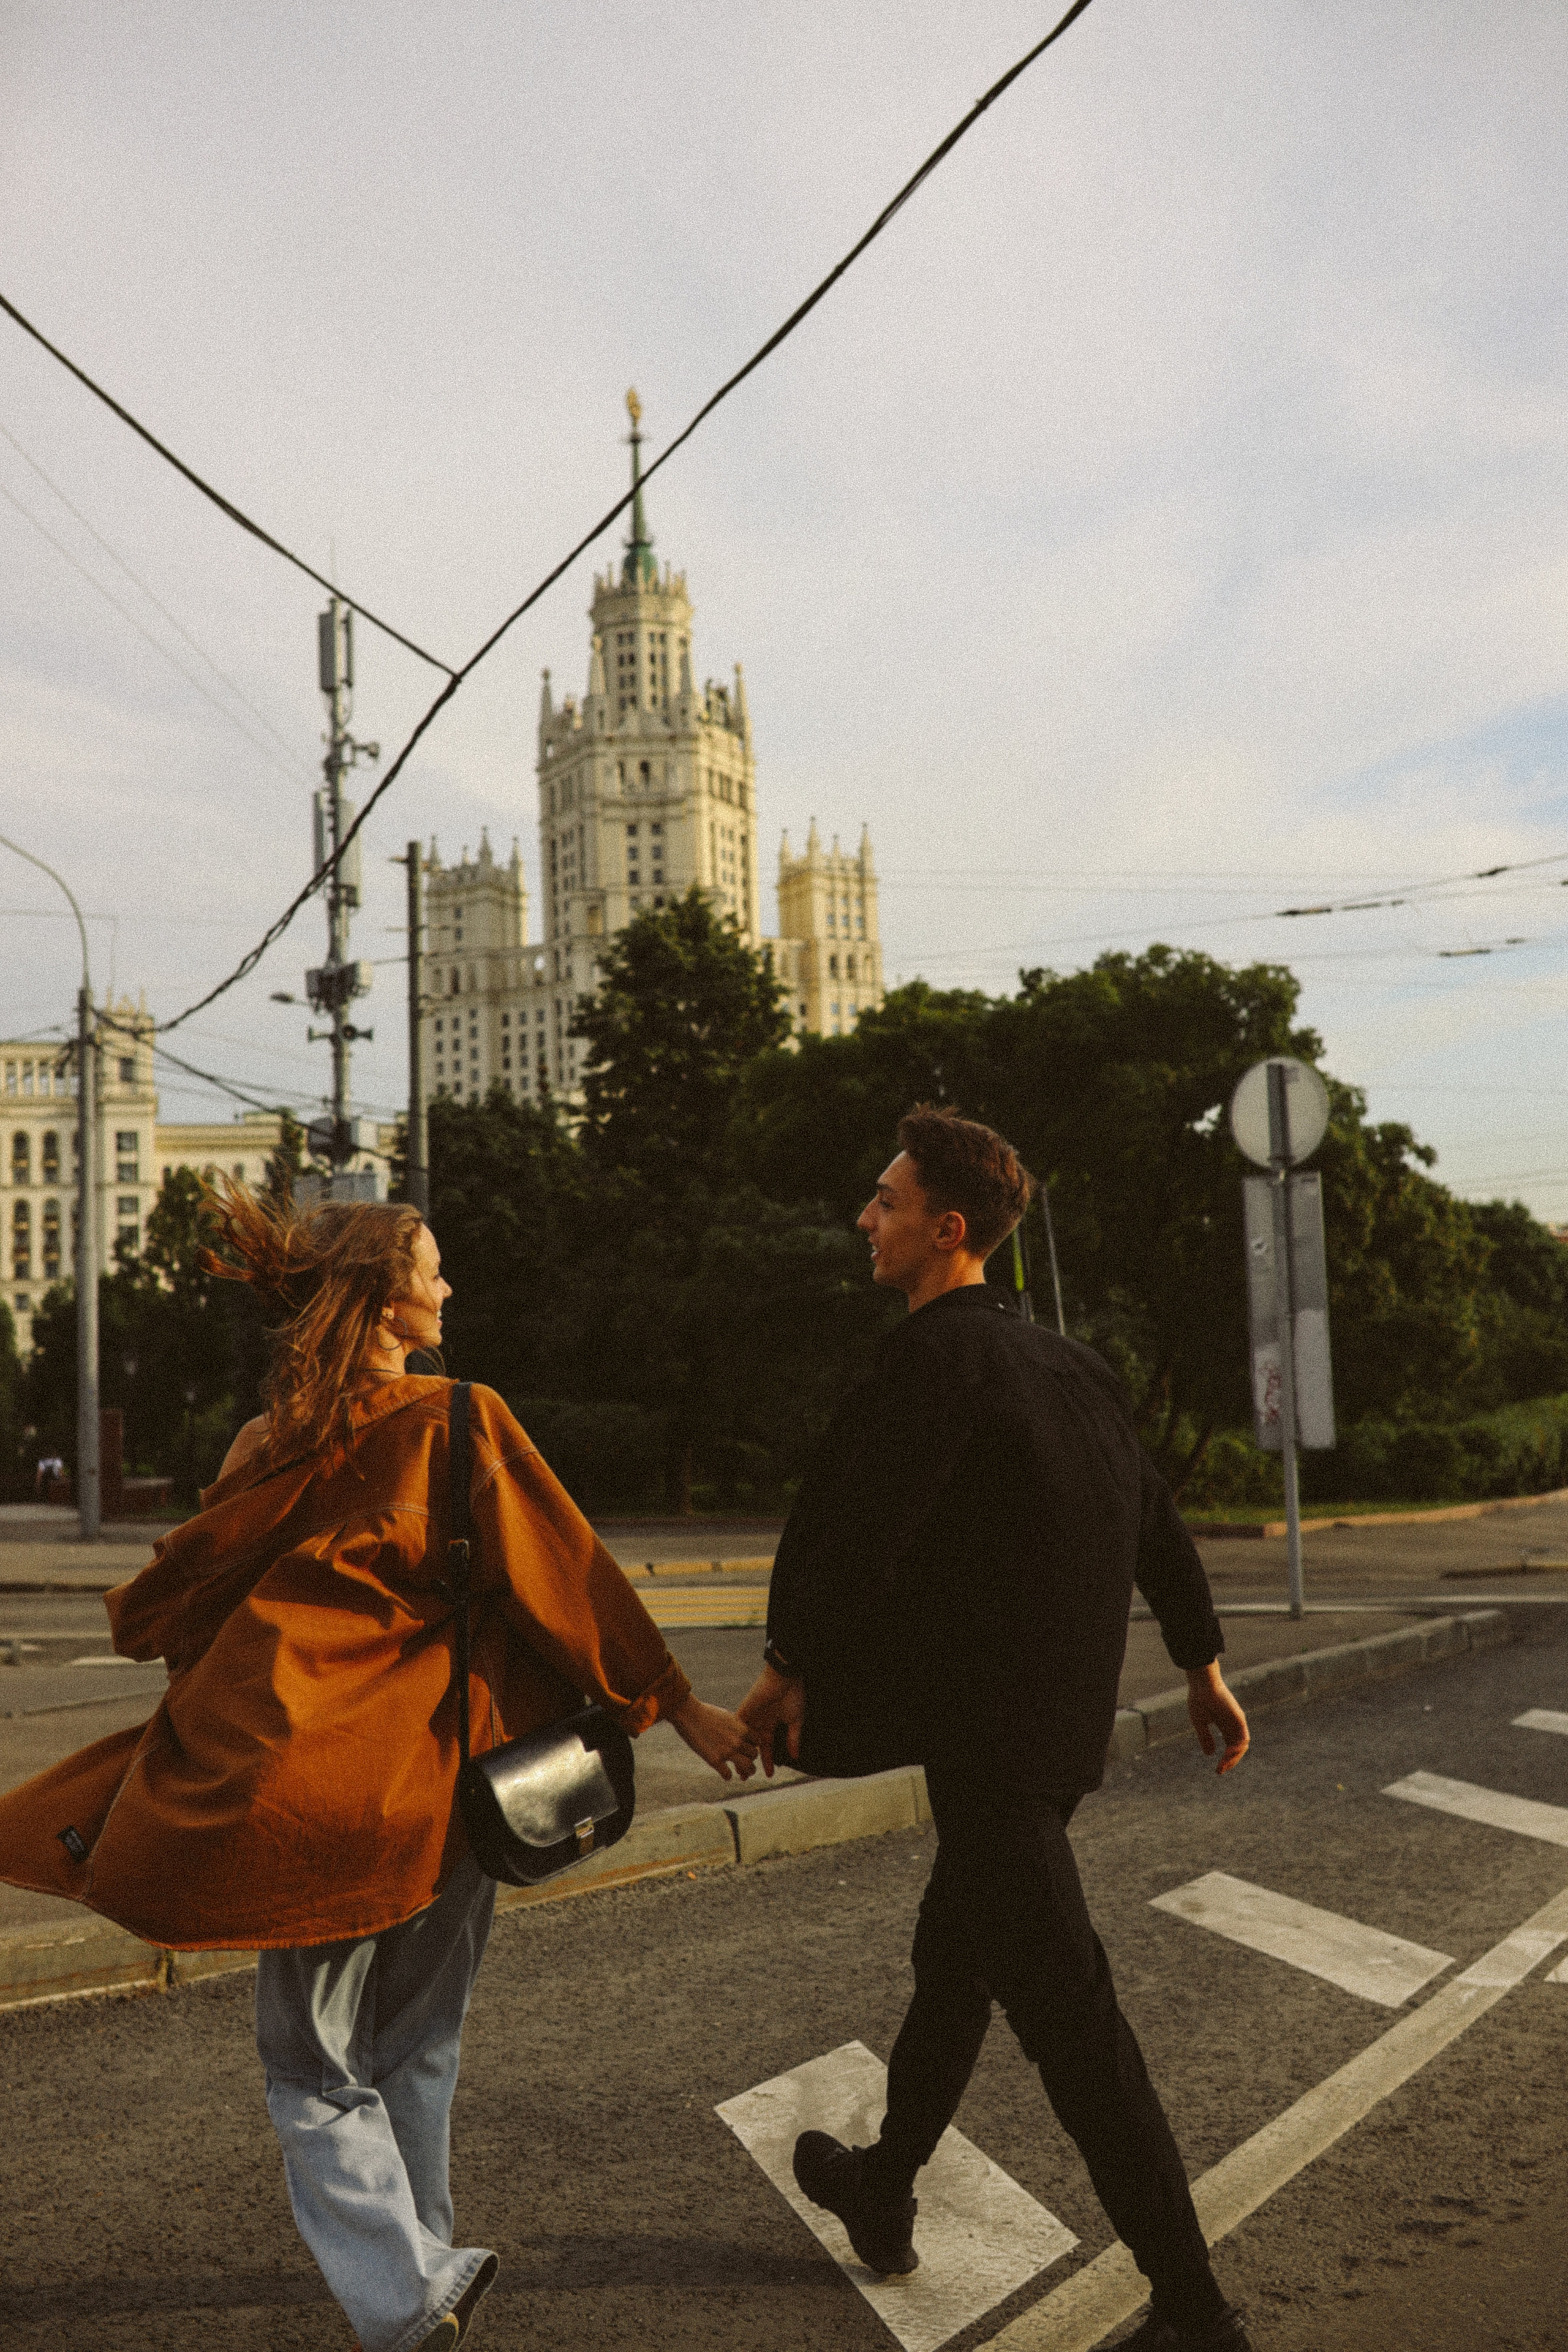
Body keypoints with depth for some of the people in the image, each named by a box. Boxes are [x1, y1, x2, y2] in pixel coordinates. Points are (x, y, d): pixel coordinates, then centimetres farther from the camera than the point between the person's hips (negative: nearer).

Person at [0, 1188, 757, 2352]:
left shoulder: (274, 1446, -3)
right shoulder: (463, 1423, -9)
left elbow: (178, 1596, 9)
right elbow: (569, 1578, -9)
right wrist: (679, 1703, -2)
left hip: (313, 1788, 0)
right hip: (445, 1781, 0)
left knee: (315, 2062, 13)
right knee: (417, 2046, 21)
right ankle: (416, 2254, 33)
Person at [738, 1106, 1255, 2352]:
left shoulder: (942, 1351, -19)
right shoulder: (1067, 1361, 9)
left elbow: (850, 1516, -20)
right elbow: (1156, 1517, 17)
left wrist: (787, 1667, -5)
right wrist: (1203, 1663, 28)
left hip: (988, 1739, -10)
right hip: (1060, 1721, 10)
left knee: (1062, 2007, 0)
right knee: (953, 1956, 23)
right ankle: (885, 2192, 41)